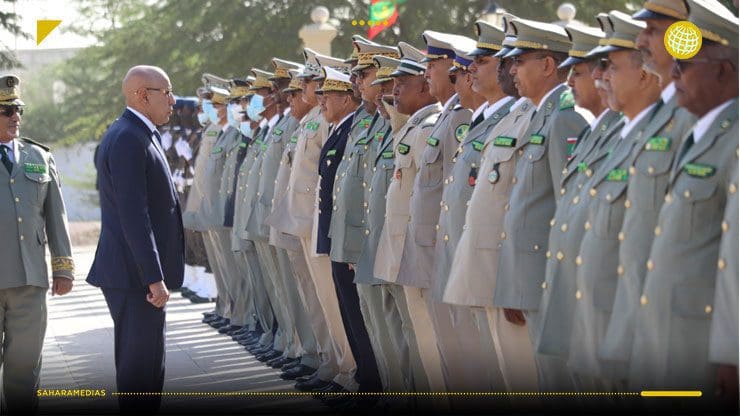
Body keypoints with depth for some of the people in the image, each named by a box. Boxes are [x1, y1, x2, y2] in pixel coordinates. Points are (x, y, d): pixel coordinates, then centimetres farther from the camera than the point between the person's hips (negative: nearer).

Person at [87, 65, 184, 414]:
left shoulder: (138, 135, 16)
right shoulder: (128, 139, -17)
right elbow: (133, 215, -23)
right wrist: (154, 278, -24)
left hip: (139, 274, 11)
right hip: (135, 274, -11)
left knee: (147, 364, 17)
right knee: (140, 367, -5)